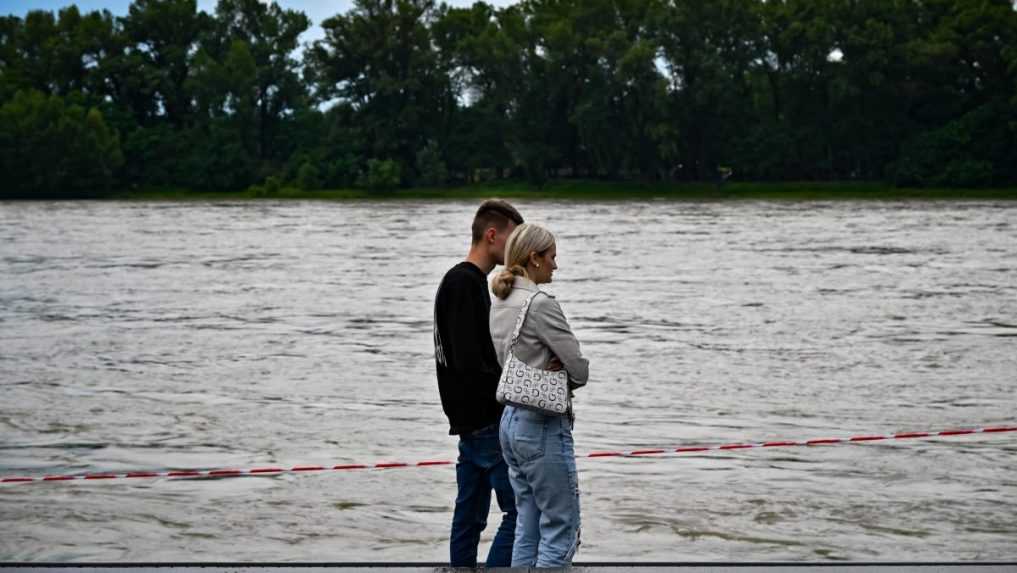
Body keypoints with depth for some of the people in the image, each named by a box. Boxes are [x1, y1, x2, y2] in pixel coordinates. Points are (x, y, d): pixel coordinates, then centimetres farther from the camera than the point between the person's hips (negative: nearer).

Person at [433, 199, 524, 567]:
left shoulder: (465, 282, 17)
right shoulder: (466, 284, -15)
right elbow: (470, 364, -22)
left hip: (471, 423, 10)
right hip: (485, 422, -10)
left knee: (470, 516, 11)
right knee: (520, 510, -9)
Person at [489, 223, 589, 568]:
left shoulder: (499, 304, 11)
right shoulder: (540, 304, -16)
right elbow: (580, 370, -14)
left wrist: (551, 371, 1)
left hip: (511, 420, 9)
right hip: (543, 424, -9)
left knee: (528, 530, 12)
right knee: (562, 530, -3)